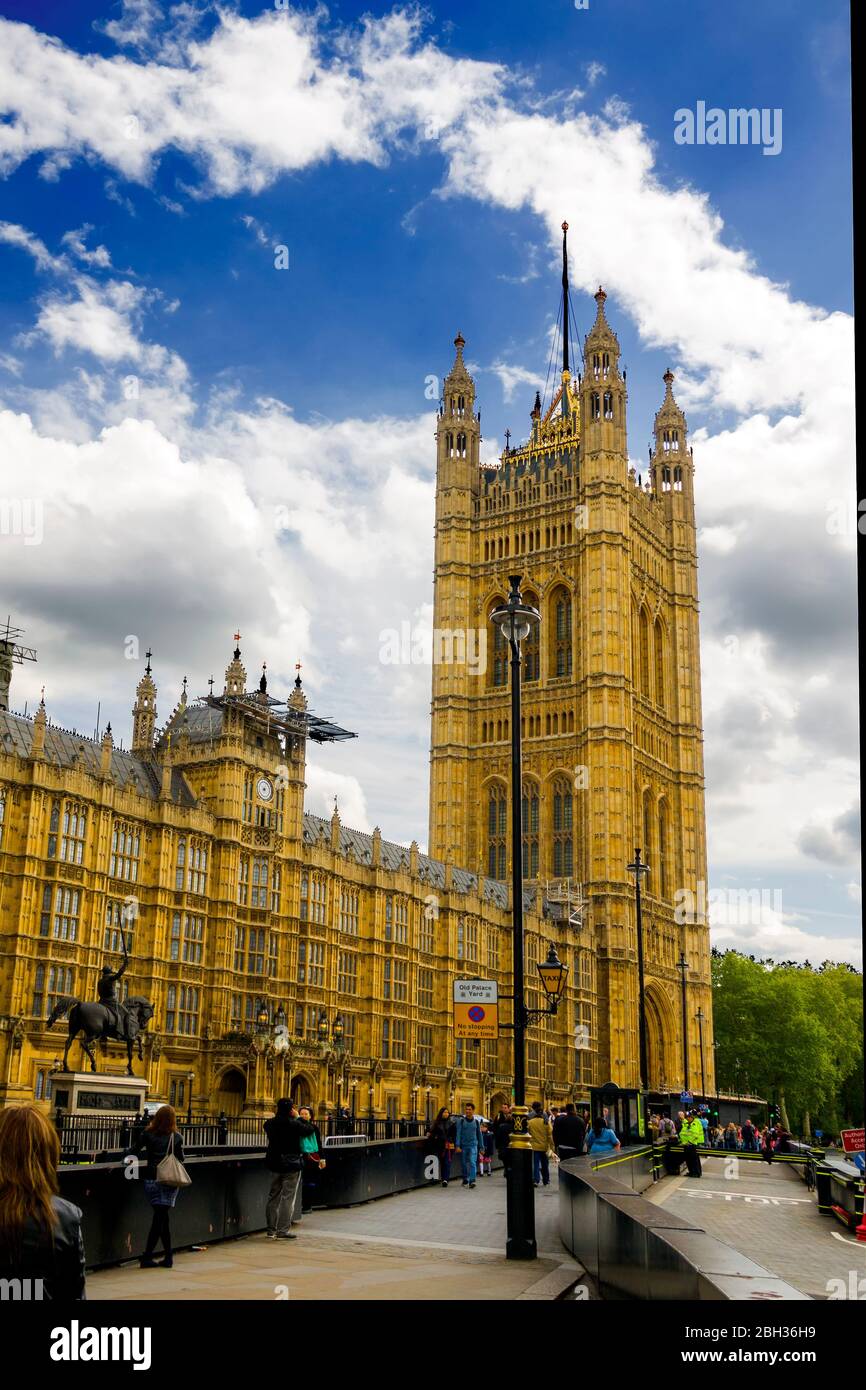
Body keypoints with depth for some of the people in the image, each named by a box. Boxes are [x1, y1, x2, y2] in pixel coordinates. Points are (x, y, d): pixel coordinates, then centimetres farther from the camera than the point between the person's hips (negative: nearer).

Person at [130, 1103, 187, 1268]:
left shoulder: (147, 1134, 1)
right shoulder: (176, 1138, 0)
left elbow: (133, 1153, 1)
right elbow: (180, 1160, 5)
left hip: (151, 1179, 1)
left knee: (161, 1218, 10)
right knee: (160, 1218, 3)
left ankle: (168, 1256, 13)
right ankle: (147, 1257, 0)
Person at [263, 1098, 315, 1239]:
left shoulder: (270, 1123, 0)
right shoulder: (293, 1124, -17)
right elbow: (310, 1130, -8)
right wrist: (299, 1118, 1)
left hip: (275, 1163, 6)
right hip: (291, 1164, -6)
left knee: (274, 1196, 14)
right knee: (288, 1197, -1)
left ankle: (271, 1229, 20)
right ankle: (283, 1230, -1)